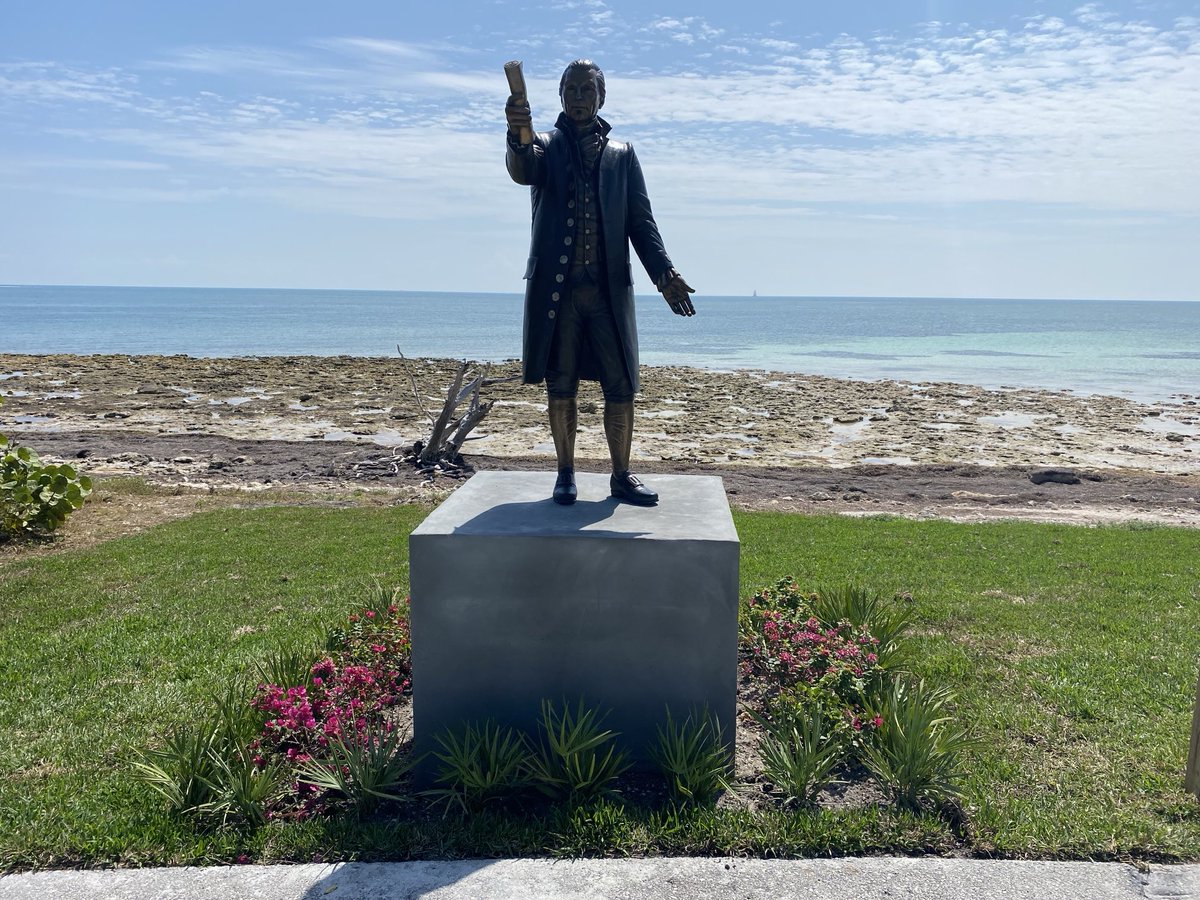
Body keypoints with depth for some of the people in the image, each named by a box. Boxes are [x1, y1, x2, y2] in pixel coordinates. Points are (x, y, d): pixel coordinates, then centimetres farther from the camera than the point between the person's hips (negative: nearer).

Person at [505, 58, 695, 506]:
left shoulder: (622, 154, 15)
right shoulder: (546, 146, 10)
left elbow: (640, 220, 10)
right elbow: (523, 170, -15)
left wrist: (664, 273, -5)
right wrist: (518, 137, -39)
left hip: (609, 287, 1)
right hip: (556, 287, -1)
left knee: (621, 386, -1)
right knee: (560, 385, 4)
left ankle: (621, 475, 10)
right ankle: (566, 473, 15)